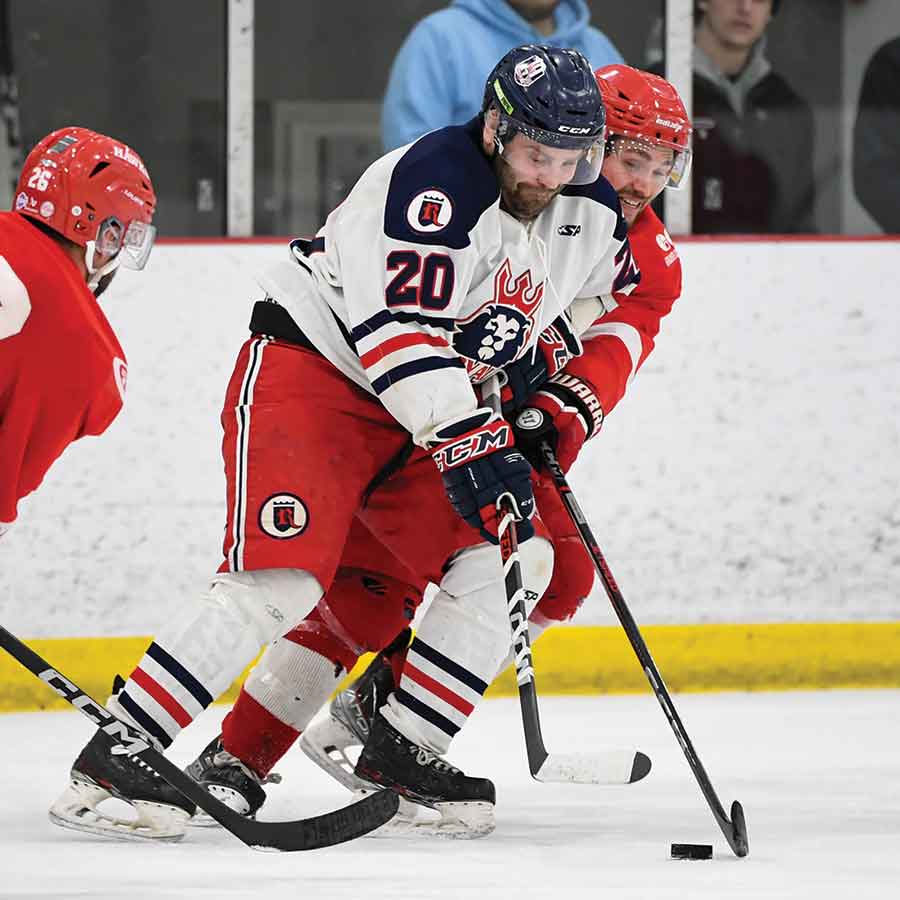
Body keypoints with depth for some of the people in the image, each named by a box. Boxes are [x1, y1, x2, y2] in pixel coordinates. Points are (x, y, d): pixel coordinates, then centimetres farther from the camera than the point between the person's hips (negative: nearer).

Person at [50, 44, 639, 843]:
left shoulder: (591, 215, 0)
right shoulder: (432, 181, -25)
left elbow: (604, 293, 24)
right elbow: (397, 329, -31)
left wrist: (556, 368, 10)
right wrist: (470, 443, -35)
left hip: (424, 413, 8)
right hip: (308, 370, -8)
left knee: (515, 562, -3)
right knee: (281, 580, -22)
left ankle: (401, 750, 8)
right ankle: (114, 760, -19)